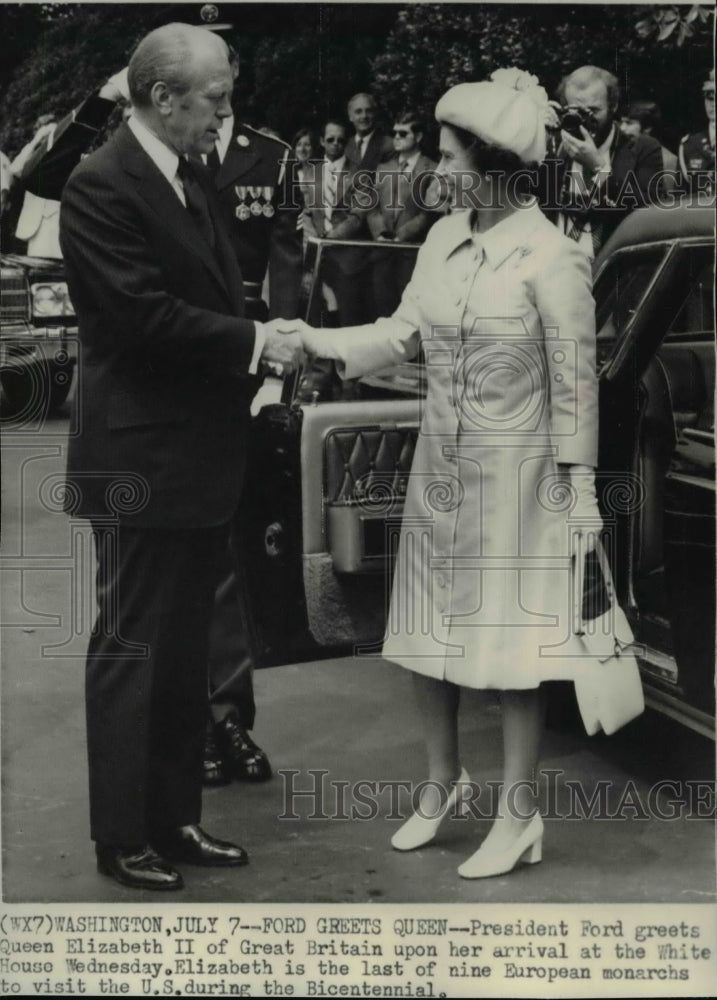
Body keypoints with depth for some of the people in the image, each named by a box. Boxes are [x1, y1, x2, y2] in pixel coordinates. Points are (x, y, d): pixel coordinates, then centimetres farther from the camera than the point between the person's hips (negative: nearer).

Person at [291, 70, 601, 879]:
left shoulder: (551, 258, -16)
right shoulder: (443, 239, 2)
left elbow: (575, 379, -12)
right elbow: (403, 332, 5)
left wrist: (580, 486, -10)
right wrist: (315, 341, -7)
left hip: (514, 473, -6)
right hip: (440, 466, 6)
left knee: (509, 644, 3)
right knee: (427, 634, 13)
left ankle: (518, 813, 18)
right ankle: (443, 780, 33)